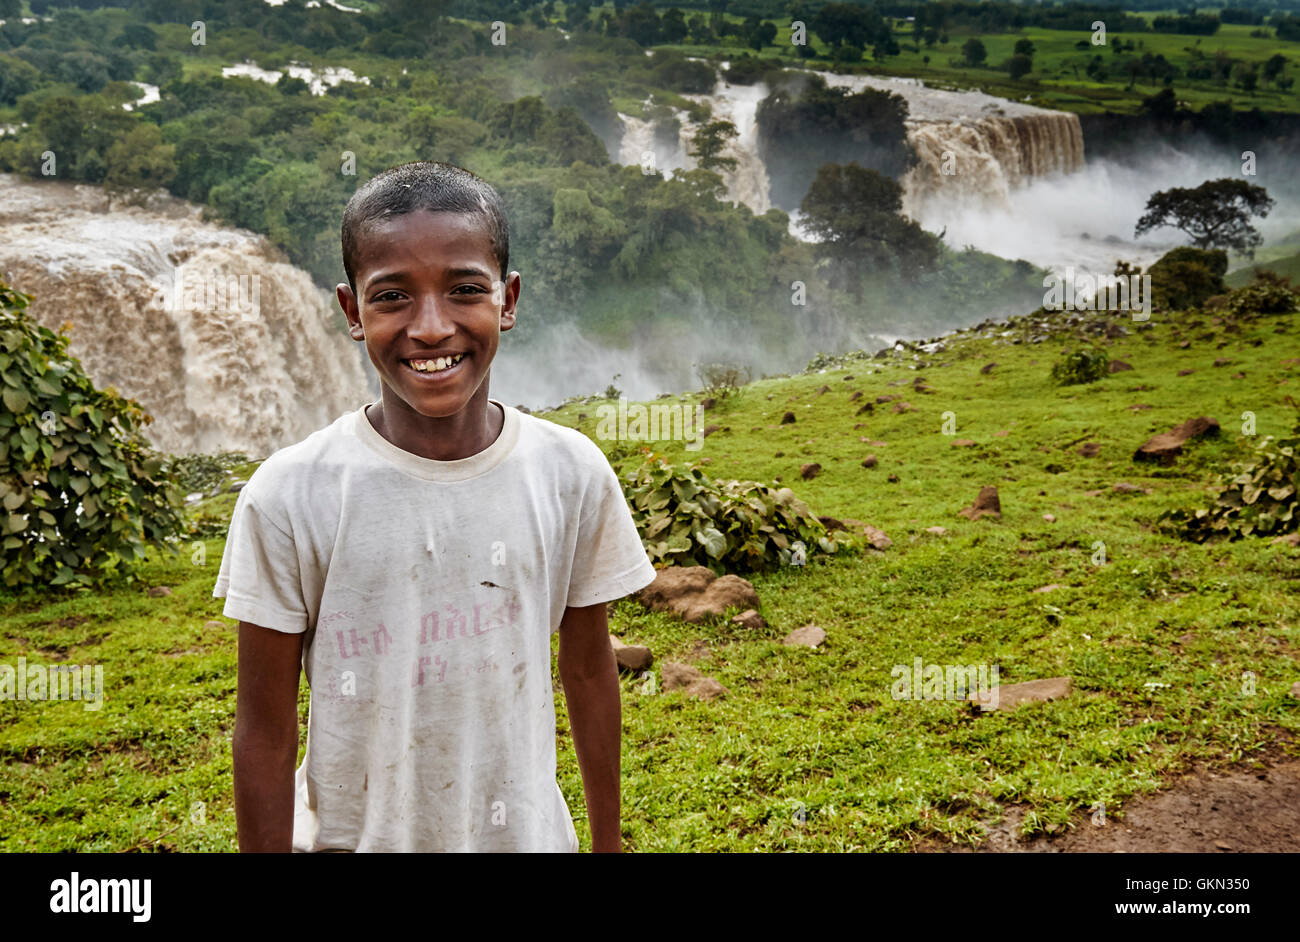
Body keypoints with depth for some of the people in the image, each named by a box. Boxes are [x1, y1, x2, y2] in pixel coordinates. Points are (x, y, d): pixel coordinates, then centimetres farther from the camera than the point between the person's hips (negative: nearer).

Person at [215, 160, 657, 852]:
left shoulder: (572, 473, -10)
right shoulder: (289, 496, -16)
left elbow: (589, 672, 1)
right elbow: (265, 730, -8)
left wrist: (607, 841, 9)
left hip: (527, 831, 2)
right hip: (351, 835, -1)